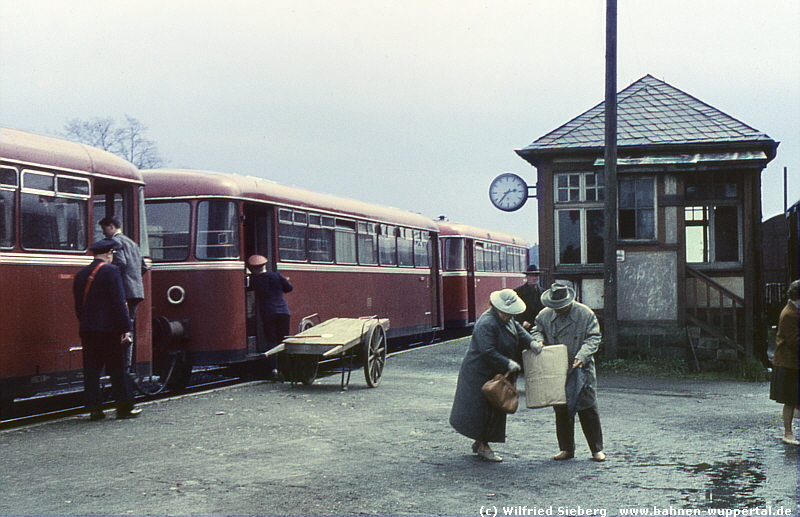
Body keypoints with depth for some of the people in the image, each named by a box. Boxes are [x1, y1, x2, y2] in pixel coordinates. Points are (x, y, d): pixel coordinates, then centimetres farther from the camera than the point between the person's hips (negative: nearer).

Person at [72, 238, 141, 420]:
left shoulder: (80, 275, 11)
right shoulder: (111, 271, -9)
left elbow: (78, 305, 15)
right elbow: (118, 302, -14)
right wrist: (126, 328, -12)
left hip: (87, 330, 6)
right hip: (109, 329, -6)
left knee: (91, 370, 7)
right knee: (118, 368, 3)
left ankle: (94, 408, 8)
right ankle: (124, 407, 8)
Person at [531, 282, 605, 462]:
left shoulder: (585, 314, -4)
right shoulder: (545, 315, 5)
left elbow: (594, 338, -4)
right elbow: (537, 330, 18)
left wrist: (582, 356, -18)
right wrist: (539, 340, -6)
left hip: (581, 369, -3)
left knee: (588, 409, -1)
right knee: (561, 411, 8)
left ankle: (597, 449, 9)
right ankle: (566, 449, 20)